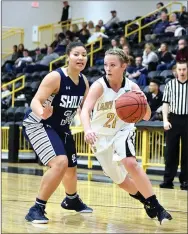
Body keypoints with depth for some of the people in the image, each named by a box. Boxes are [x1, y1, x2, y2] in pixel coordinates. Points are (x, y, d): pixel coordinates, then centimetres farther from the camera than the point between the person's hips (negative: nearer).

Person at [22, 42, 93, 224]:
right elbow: (35, 101, -32)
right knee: (60, 163, -28)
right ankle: (37, 209, -18)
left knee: (71, 167, 22)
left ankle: (72, 200, 53)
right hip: (37, 125, -8)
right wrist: (42, 113, -53)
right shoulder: (55, 77, -25)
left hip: (61, 127, 8)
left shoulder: (84, 81, -3)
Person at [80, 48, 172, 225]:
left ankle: (156, 206, -21)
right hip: (101, 137, 1)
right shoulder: (99, 85, -22)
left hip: (123, 131, 0)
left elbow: (146, 117, -15)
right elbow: (85, 110, -36)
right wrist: (88, 130, -57)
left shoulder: (131, 87, -15)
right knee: (120, 180, 10)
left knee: (130, 164, -29)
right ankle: (147, 201, 37)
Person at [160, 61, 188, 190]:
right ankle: (168, 180, 7)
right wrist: (165, 120, -4)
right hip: (173, 119, 1)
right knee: (171, 151, 2)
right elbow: (166, 103, 7)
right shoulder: (170, 84, 5)